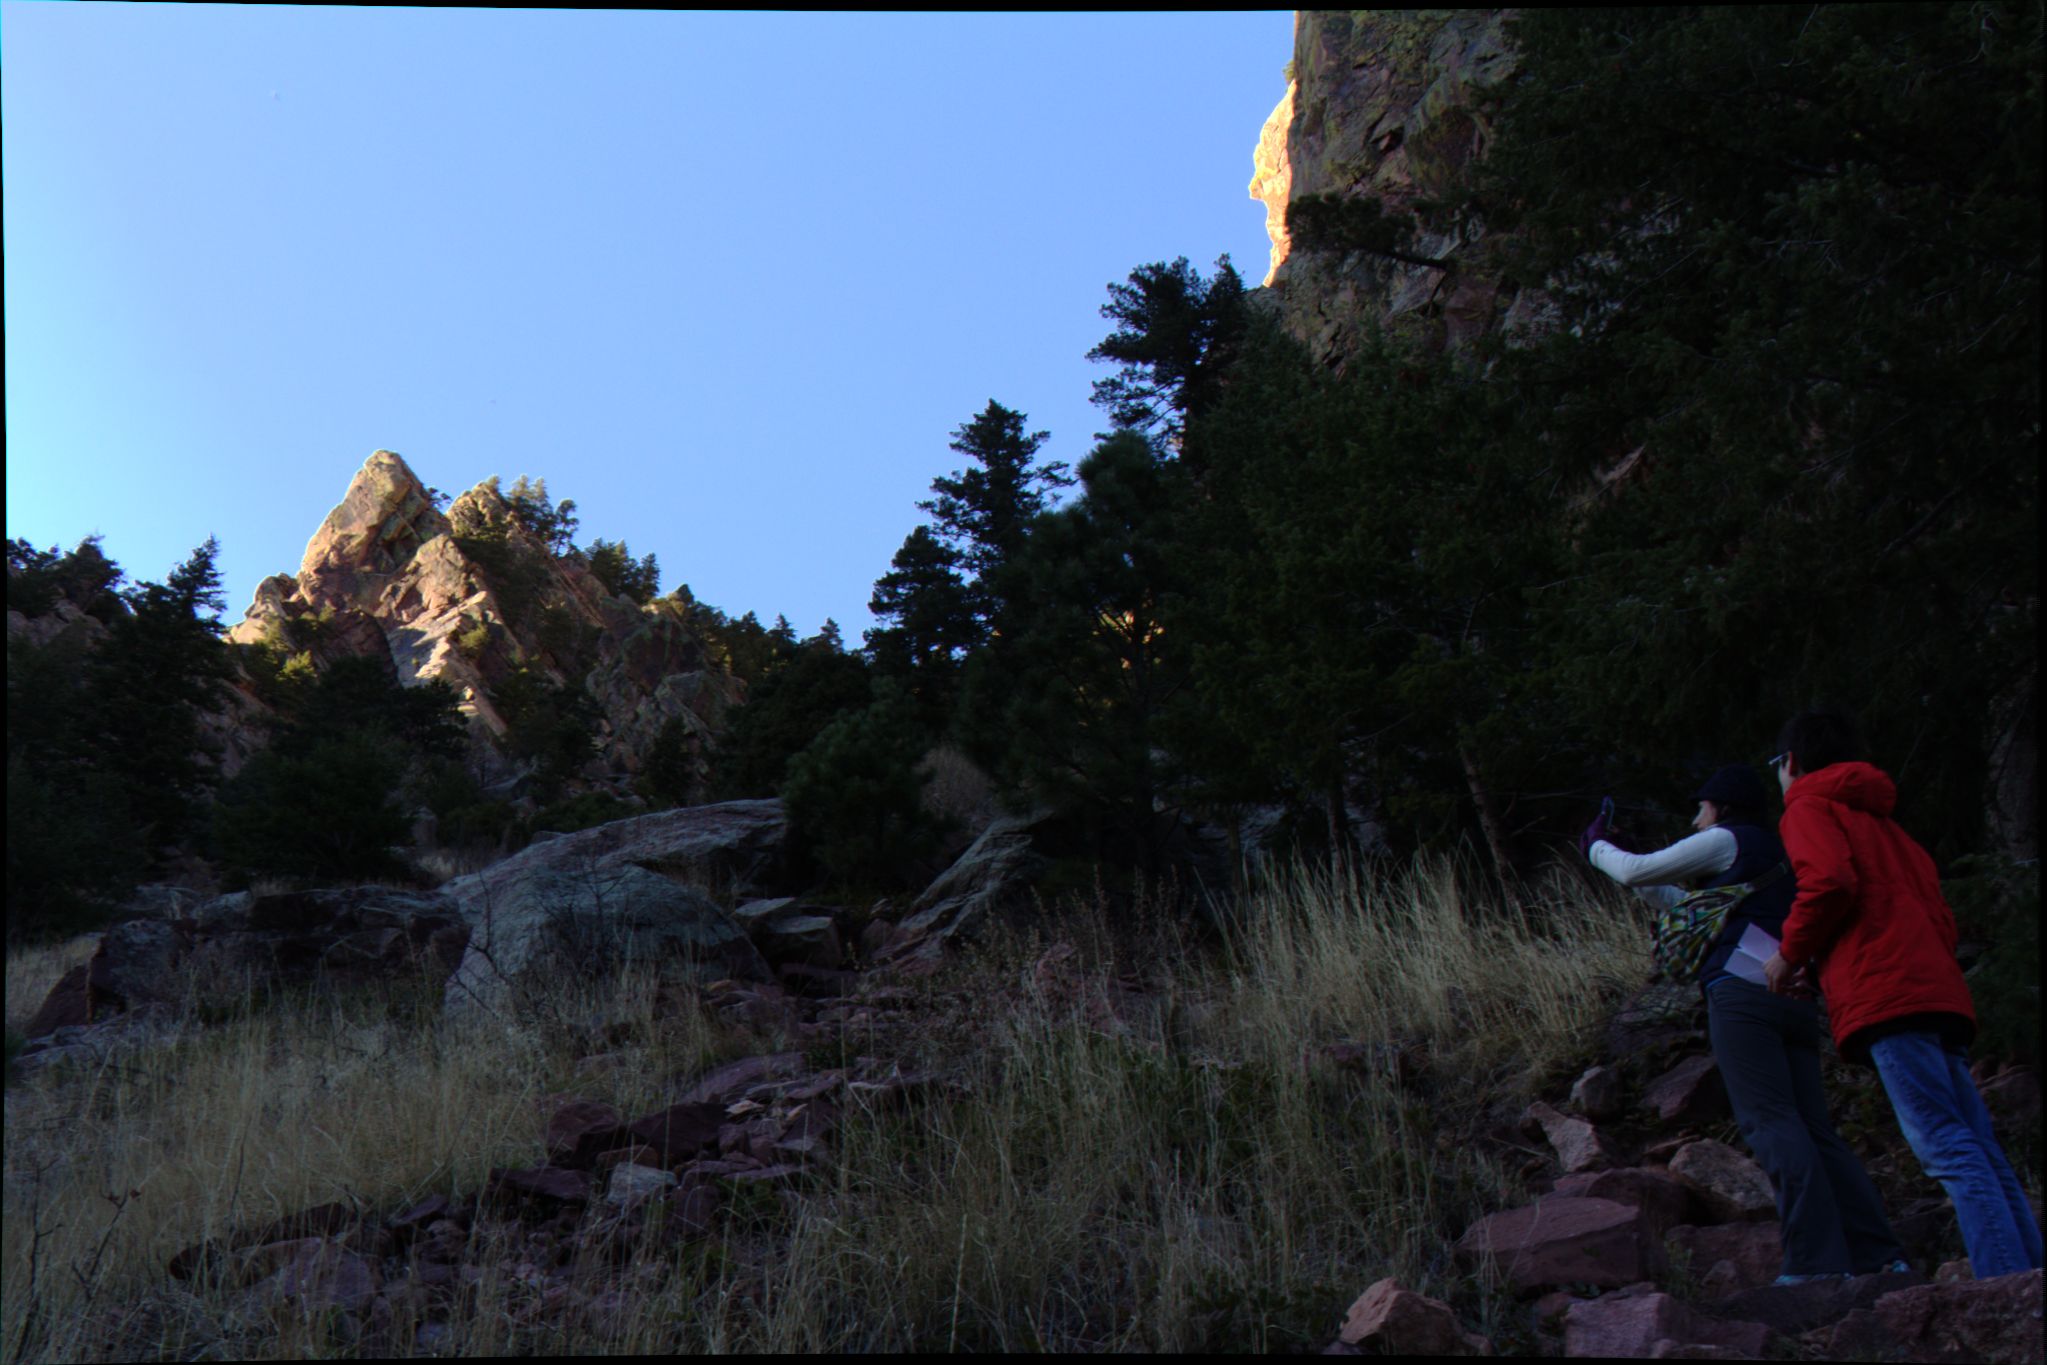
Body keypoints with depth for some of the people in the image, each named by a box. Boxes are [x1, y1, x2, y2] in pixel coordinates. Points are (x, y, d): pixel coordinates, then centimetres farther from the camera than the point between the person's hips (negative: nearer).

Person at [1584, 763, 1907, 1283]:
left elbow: (1637, 872, 5)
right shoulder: (1777, 856, 33)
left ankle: (1817, 1258, -22)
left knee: (1771, 1122, -14)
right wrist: (1609, 853, 44)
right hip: (1797, 1000, 9)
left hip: (1743, 991, -8)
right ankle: (1880, 1253, -4)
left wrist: (1599, 847, 26)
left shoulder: (1728, 841, 7)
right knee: (1815, 1129, 4)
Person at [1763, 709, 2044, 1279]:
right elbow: (1939, 916, 25)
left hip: (1885, 997, -9)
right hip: (1940, 991, 9)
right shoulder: (1884, 823, 32)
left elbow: (1829, 881, -14)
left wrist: (1790, 954, -1)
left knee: (1947, 1147, -15)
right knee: (1980, 1152, 4)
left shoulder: (1810, 809, 7)